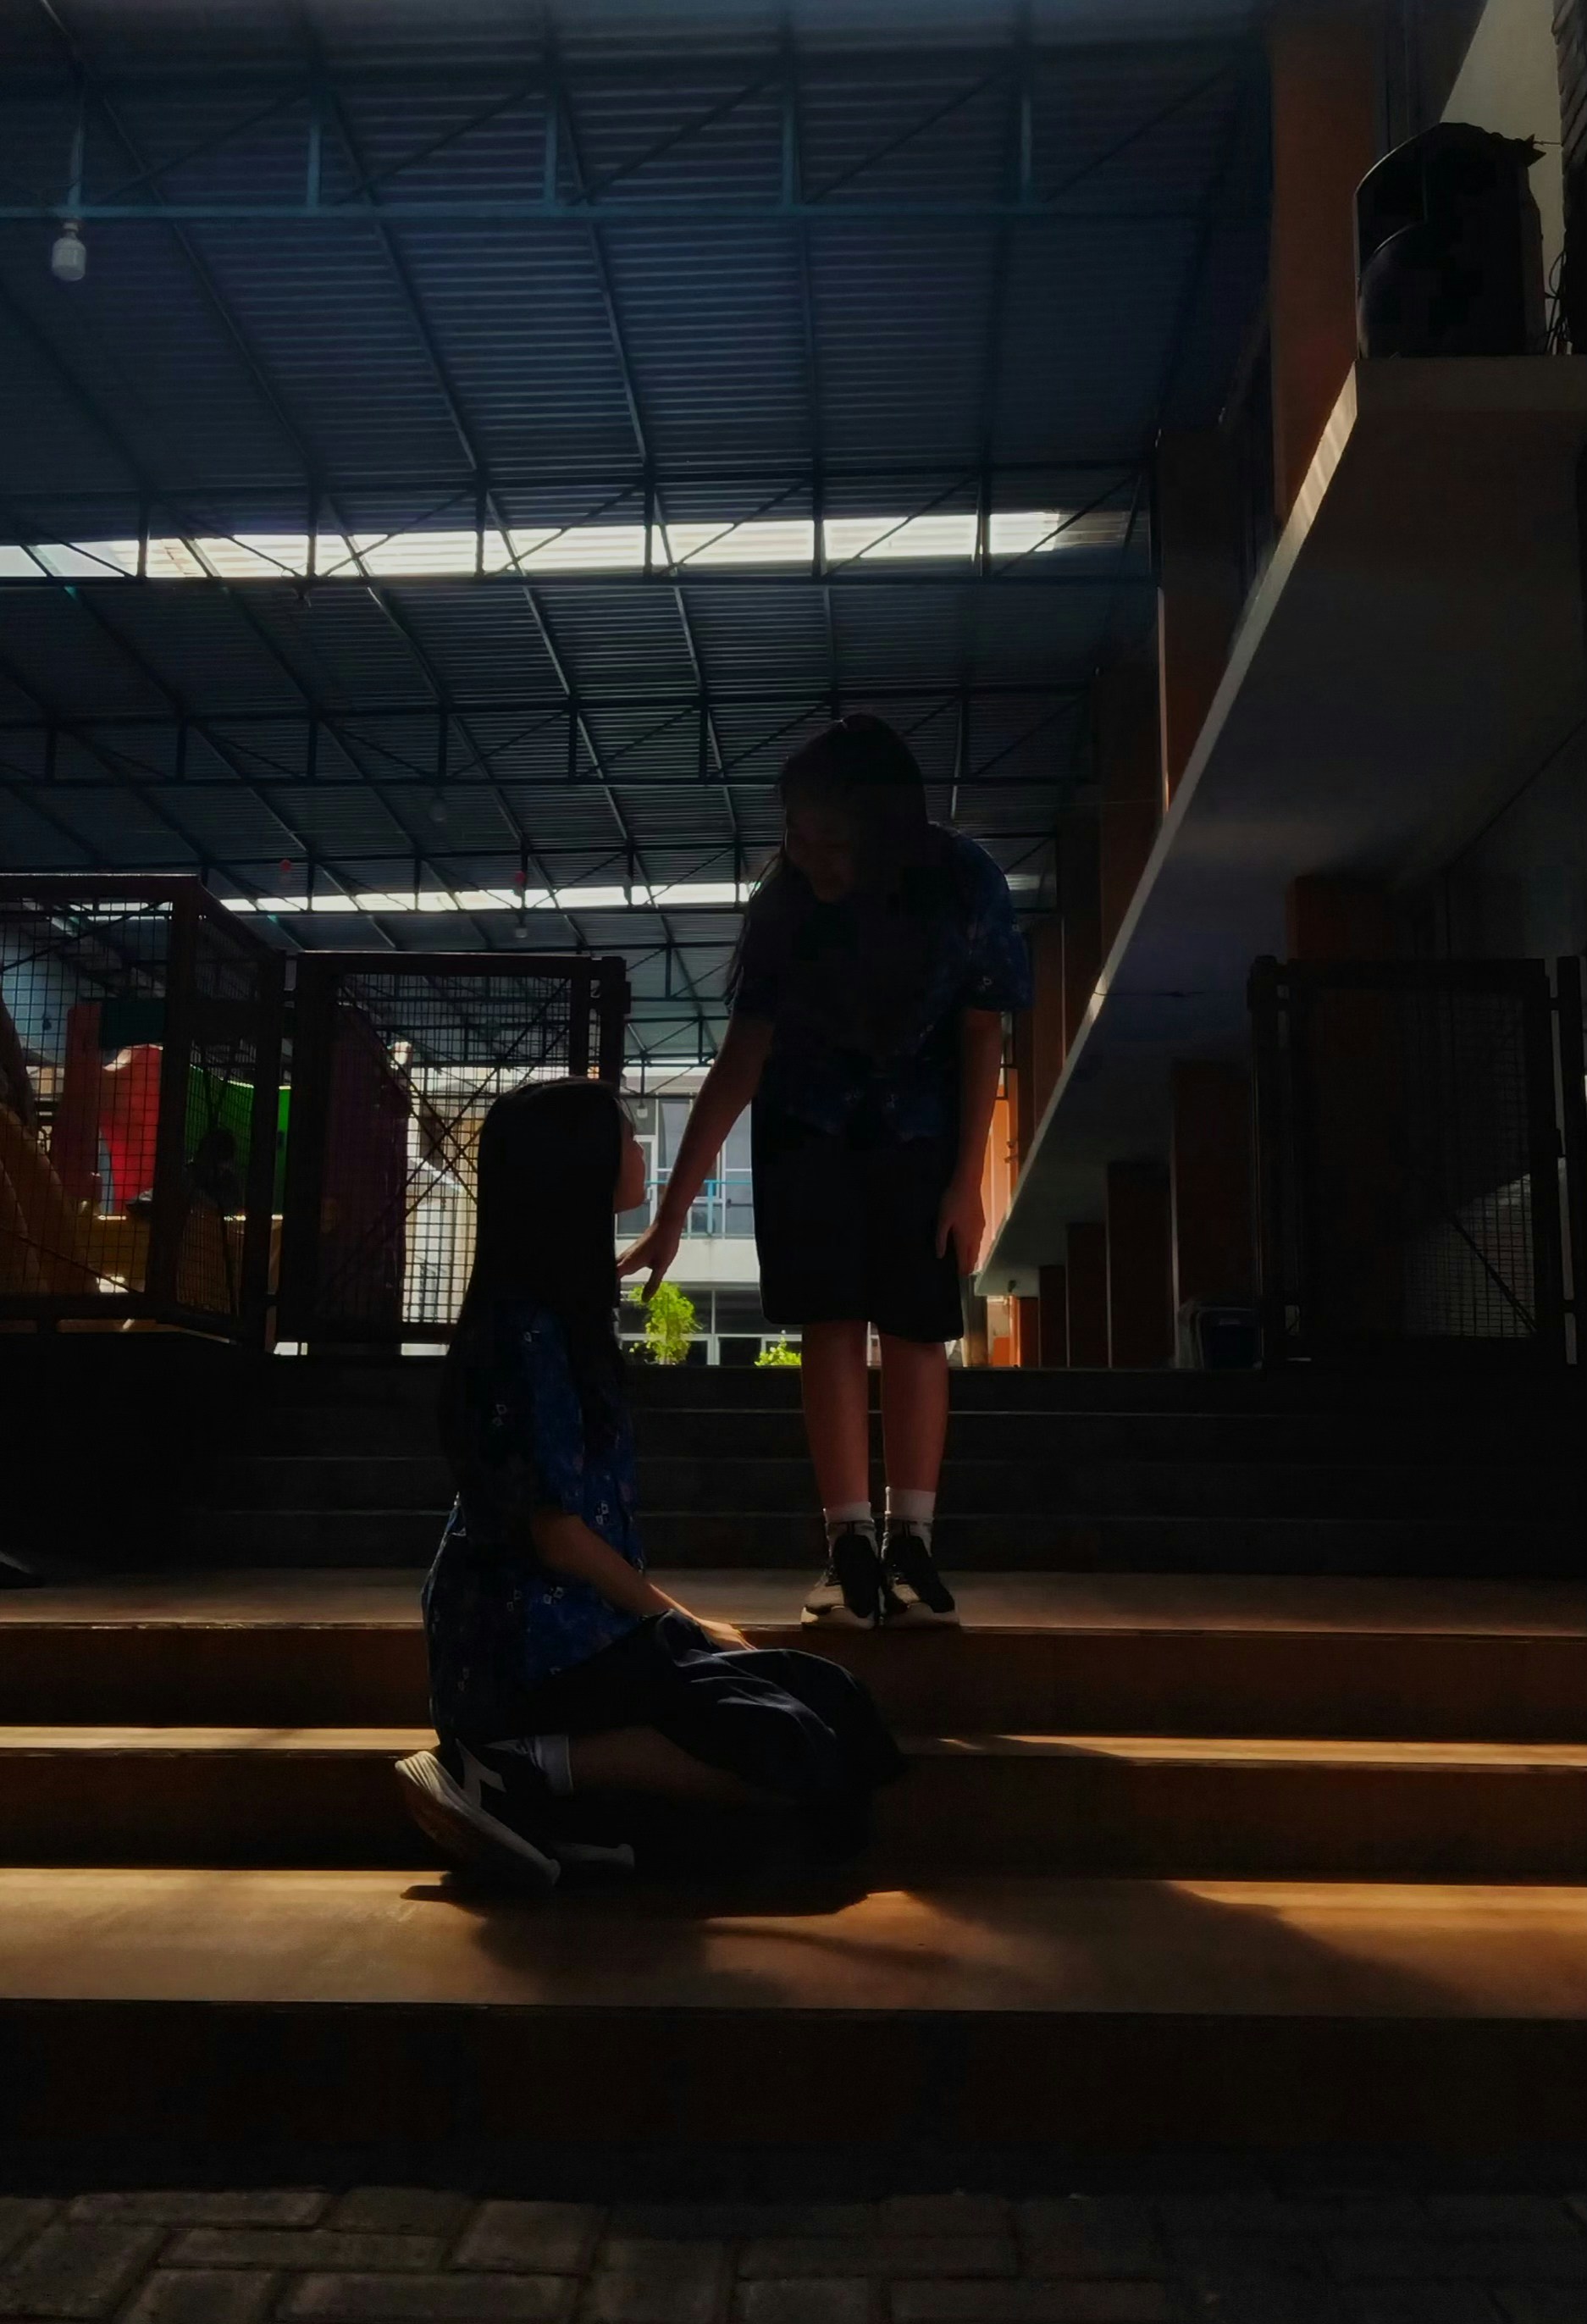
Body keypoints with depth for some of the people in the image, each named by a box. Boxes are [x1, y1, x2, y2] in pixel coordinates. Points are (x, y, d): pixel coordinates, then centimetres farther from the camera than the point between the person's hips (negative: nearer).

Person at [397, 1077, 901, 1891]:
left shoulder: (558, 1309, 14)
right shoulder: (530, 1327, -16)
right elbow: (557, 1533, -17)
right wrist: (683, 1624, -4)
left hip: (564, 1626, 10)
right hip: (532, 1645, -10)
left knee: (825, 1697, 0)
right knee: (797, 1752, -19)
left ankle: (565, 1817, -9)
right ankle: (519, 1769, -15)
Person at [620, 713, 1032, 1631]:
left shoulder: (966, 885, -23)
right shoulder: (784, 901, -22)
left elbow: (981, 1037, -11)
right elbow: (742, 1054, -19)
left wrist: (968, 1180, -11)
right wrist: (672, 1213, -22)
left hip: (919, 1125, 0)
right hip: (807, 1122, 0)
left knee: (916, 1327, -5)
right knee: (832, 1323, -8)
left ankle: (911, 1541, 0)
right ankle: (851, 1545, -5)